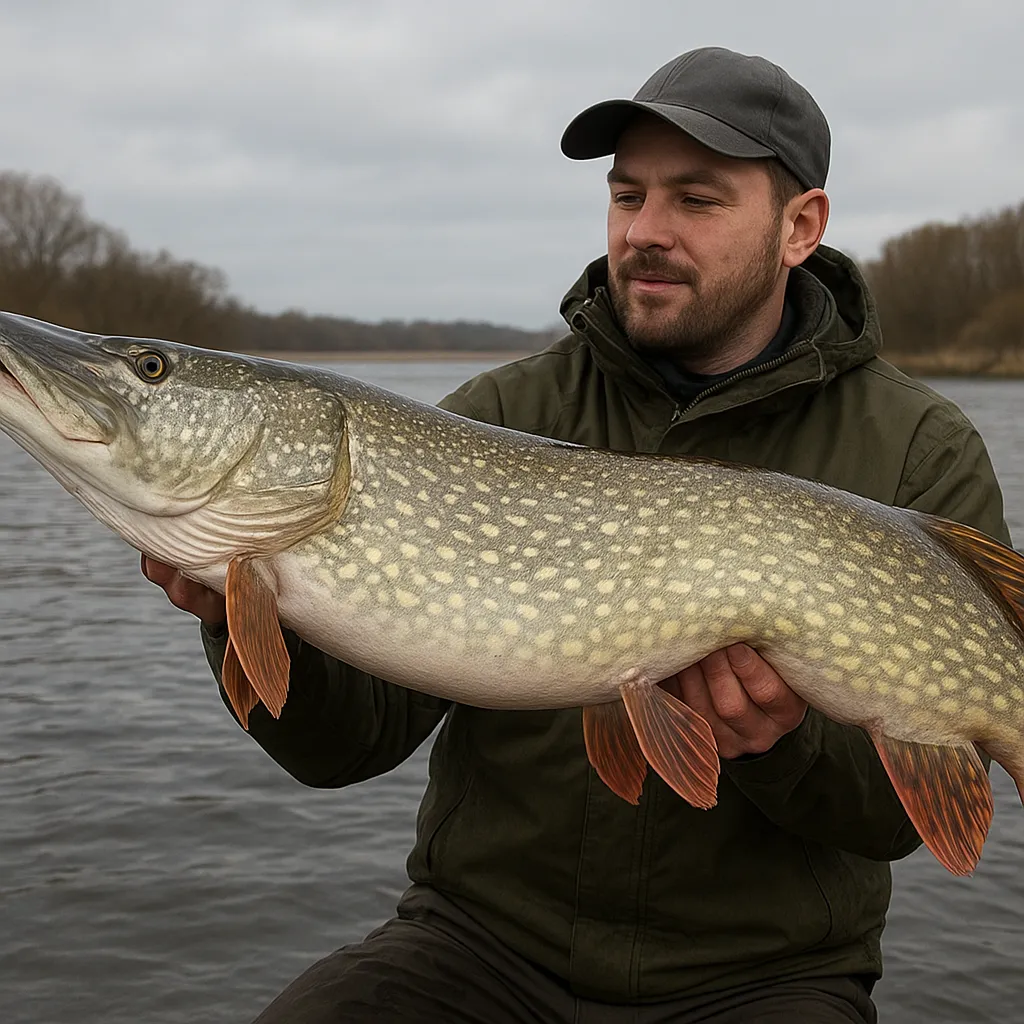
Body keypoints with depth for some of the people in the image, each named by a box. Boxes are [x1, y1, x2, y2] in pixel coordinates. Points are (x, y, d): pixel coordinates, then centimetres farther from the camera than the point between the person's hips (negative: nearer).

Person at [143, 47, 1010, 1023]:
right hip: (488, 936, 1)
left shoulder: (923, 456, -4)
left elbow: (906, 801, -5)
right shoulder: (498, 417, -1)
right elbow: (350, 739, -5)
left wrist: (785, 742, -26)